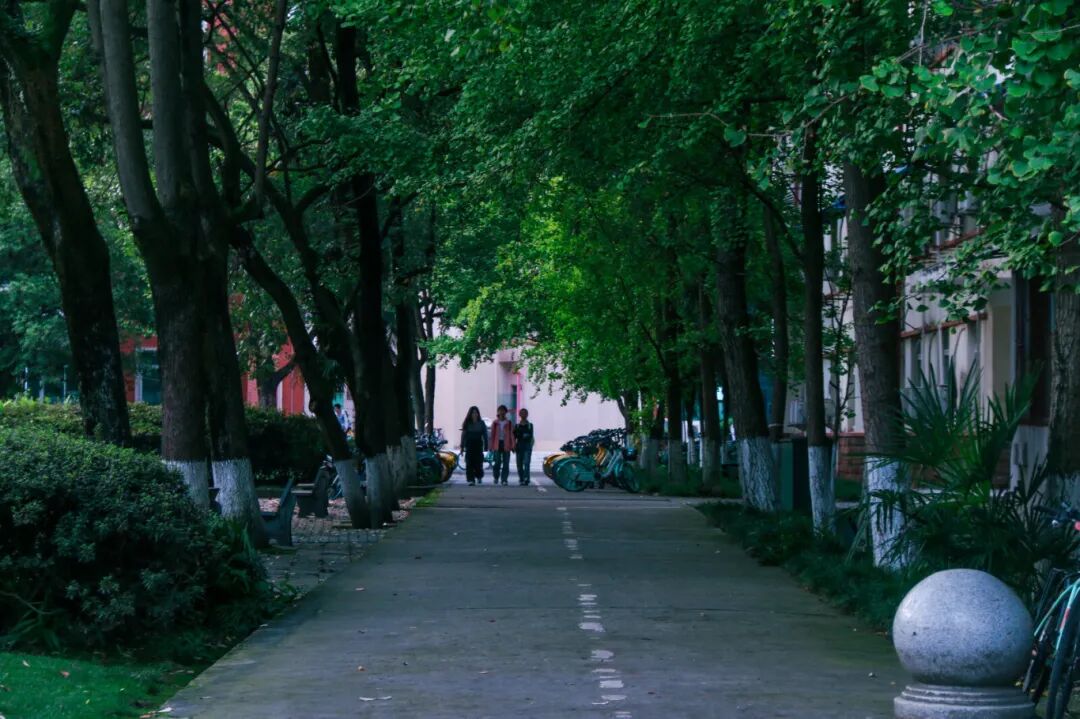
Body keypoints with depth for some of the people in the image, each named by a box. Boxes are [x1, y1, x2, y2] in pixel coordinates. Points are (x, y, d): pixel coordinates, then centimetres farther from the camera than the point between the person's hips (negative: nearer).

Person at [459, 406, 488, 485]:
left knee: (478, 462, -1)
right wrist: (462, 446, 3)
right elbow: (463, 435, 7)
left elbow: (485, 435, 4)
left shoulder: (481, 423, 3)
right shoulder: (467, 423, 5)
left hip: (478, 445, -1)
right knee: (469, 464, -6)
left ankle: (479, 477, 26)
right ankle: (471, 480, -5)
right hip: (469, 445, 1)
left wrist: (486, 446, -2)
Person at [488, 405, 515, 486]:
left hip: (506, 444, 0)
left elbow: (511, 435, 3)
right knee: (497, 462, -4)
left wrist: (512, 446, -3)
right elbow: (492, 435, 7)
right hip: (497, 444, 0)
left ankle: (504, 480, 3)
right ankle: (496, 477, 19)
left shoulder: (509, 423, 5)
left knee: (506, 463, -1)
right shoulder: (495, 423, 6)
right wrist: (491, 446, 3)